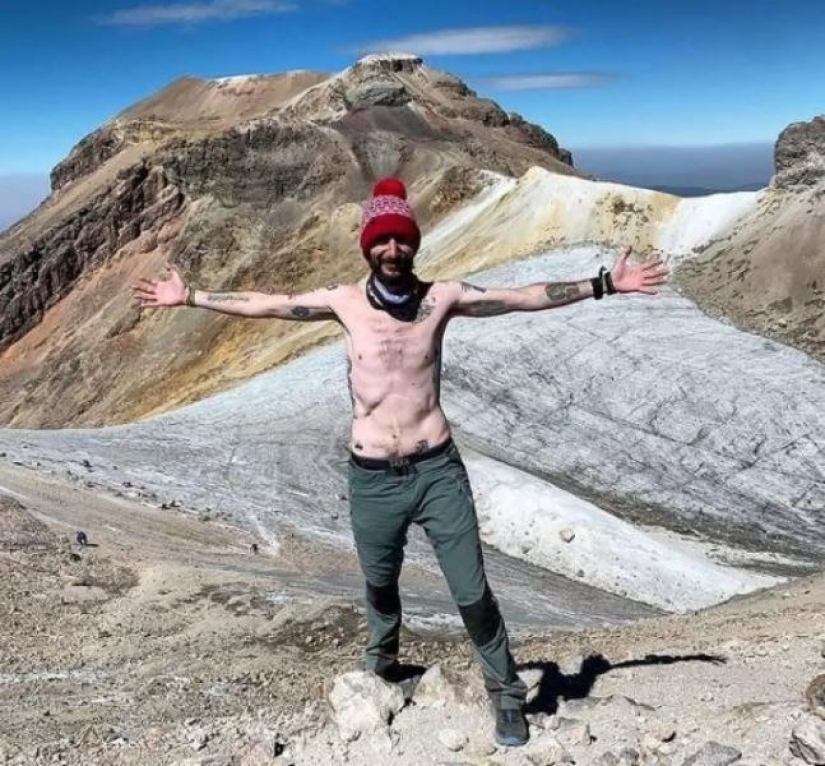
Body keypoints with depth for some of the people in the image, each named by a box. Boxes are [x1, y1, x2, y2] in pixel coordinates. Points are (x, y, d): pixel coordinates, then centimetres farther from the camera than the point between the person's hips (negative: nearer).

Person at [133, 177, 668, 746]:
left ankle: (507, 694, 27)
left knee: (472, 591, 5)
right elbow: (264, 304, 6)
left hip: (438, 470, -1)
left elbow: (526, 298, -3)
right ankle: (382, 664, 54)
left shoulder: (442, 297, -3)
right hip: (372, 479, 1)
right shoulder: (344, 301, -2)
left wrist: (604, 285, -6)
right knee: (380, 583, 23)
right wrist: (189, 297, 9)